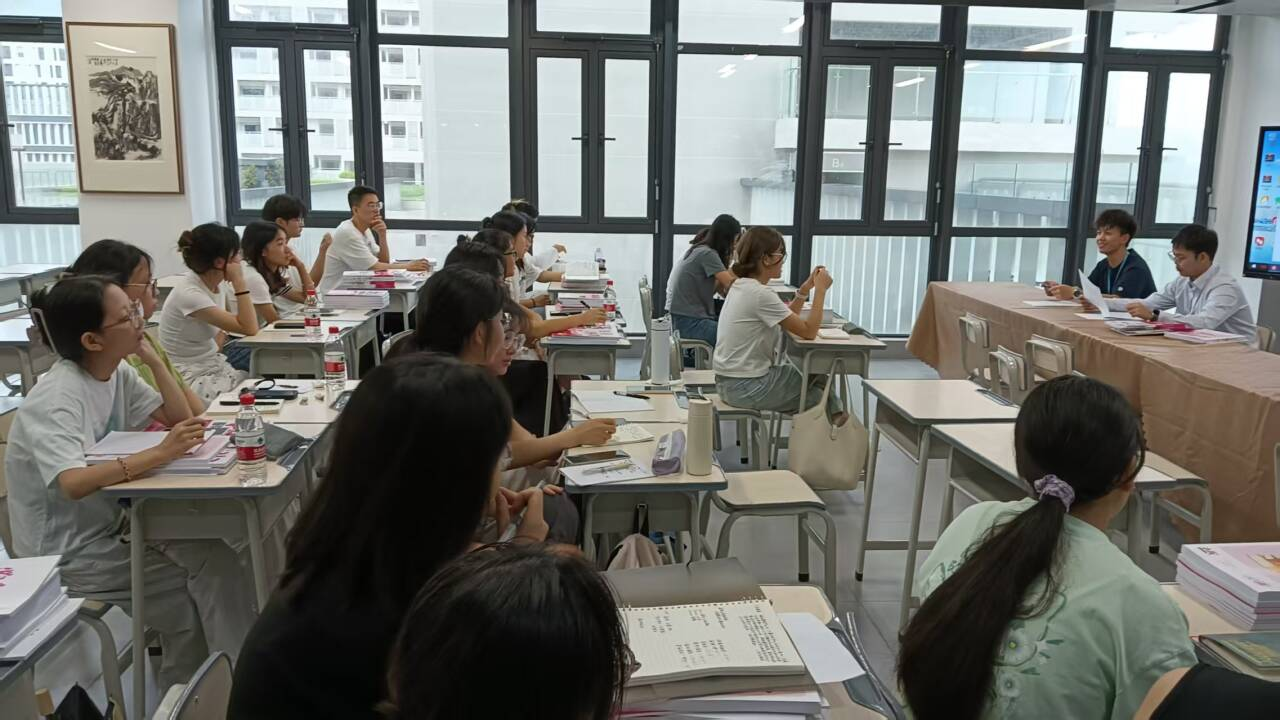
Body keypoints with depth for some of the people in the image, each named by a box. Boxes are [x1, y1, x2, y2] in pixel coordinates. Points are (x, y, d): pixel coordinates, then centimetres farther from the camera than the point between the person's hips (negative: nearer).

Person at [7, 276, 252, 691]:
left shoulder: (117, 372, 1)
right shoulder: (54, 400, -24)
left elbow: (180, 418, 2)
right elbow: (73, 483, -39)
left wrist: (152, 358, -8)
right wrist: (158, 455, -46)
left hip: (111, 526, 7)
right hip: (66, 555, -7)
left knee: (212, 555, -13)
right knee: (211, 572, -14)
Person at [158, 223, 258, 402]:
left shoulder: (218, 284, 0)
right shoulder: (189, 293, -22)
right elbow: (249, 328, -24)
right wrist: (239, 281, -22)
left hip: (215, 366, 7)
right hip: (192, 379, -7)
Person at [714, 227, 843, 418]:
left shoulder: (741, 286, 7)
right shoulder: (760, 294, -23)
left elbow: (788, 319, 17)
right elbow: (808, 332, -18)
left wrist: (806, 288, 6)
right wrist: (820, 289, -10)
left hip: (730, 381, 9)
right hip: (746, 388, -9)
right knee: (821, 383, 12)